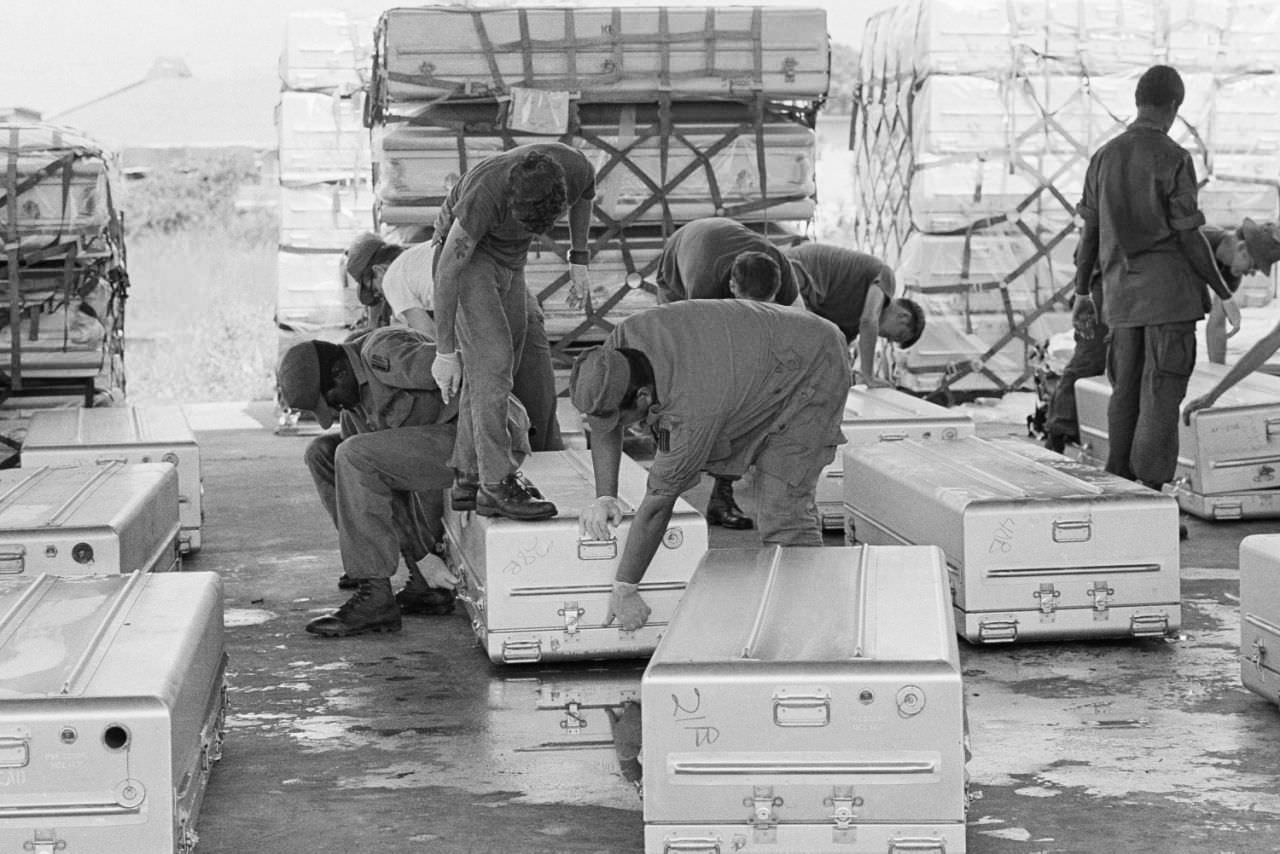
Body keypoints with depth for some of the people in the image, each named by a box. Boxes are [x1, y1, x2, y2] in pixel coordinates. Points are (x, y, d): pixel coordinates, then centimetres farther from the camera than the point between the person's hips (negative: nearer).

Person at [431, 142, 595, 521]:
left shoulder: (578, 169, -24)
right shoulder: (484, 193, -37)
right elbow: (447, 270, -27)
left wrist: (579, 261, 10)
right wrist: (446, 351, -22)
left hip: (509, 262, 6)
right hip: (465, 257, -6)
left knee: (492, 369, 3)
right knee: (491, 359, -18)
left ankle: (468, 479, 8)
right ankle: (499, 484, -20)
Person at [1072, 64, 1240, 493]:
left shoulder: (1103, 158, 6)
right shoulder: (1173, 159, -10)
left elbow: (1090, 231, 10)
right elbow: (1189, 236, -11)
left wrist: (1081, 292, 21)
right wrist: (1225, 294, -4)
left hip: (1122, 297, 6)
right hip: (1170, 294, -5)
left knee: (1125, 395, 12)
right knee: (1161, 399, -5)